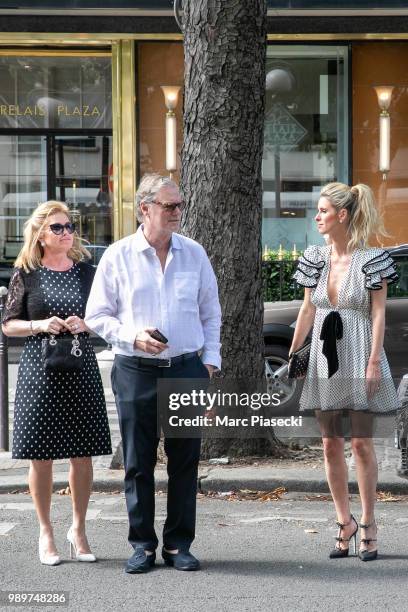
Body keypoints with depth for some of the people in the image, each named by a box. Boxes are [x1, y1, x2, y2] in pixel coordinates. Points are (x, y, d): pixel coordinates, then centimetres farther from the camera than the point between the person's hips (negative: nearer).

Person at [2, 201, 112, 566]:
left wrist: (84, 324, -8)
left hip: (81, 369, 2)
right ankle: (46, 532, 14)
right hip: (40, 371, -2)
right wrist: (39, 325, -14)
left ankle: (78, 529, 18)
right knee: (41, 454, 1)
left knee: (83, 453, 4)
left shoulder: (86, 272, 8)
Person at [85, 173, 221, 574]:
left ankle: (178, 544, 14)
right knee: (138, 463, 3)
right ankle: (142, 545, 13)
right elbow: (97, 316, 3)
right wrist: (133, 336, -12)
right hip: (136, 371, -2)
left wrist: (210, 360, 5)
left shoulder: (194, 254, 7)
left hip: (187, 368, 2)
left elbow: (210, 314, 14)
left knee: (185, 462, 4)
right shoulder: (117, 256, 0)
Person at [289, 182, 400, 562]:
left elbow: (378, 314, -8)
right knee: (331, 445, 6)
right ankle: (344, 522, 16)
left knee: (361, 443, 0)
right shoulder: (315, 258, 7)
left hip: (358, 358, -5)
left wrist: (374, 362, -13)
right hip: (324, 359, 5)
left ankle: (368, 524, 9)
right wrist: (292, 355, 8)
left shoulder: (371, 258, -7)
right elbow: (307, 310, 11)